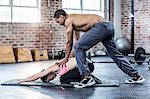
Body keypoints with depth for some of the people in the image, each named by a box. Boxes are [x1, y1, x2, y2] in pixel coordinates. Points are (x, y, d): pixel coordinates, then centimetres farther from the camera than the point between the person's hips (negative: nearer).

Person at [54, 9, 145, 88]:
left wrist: (66, 58, 18)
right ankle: (136, 76, 26)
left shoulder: (68, 21, 5)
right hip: (109, 26, 10)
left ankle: (87, 77, -8)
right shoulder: (75, 18, 30)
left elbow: (69, 42, 8)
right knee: (115, 53, 20)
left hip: (101, 27, -10)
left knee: (78, 47, -7)